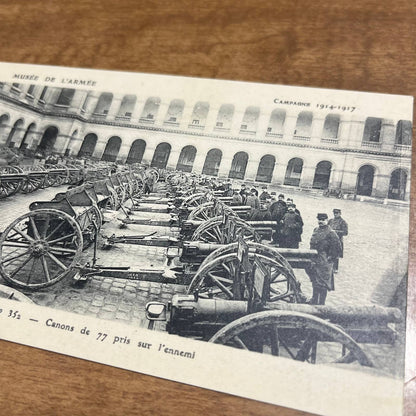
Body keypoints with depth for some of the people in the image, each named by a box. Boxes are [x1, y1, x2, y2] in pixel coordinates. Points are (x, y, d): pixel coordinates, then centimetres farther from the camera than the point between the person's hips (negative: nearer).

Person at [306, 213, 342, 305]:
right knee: (315, 281, 17)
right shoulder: (315, 230, 11)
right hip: (314, 261, 7)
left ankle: (321, 303, 7)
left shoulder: (330, 233, -11)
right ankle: (314, 301, 30)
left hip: (324, 263, -7)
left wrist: (331, 258, -10)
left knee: (323, 284, -1)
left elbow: (337, 247, -11)